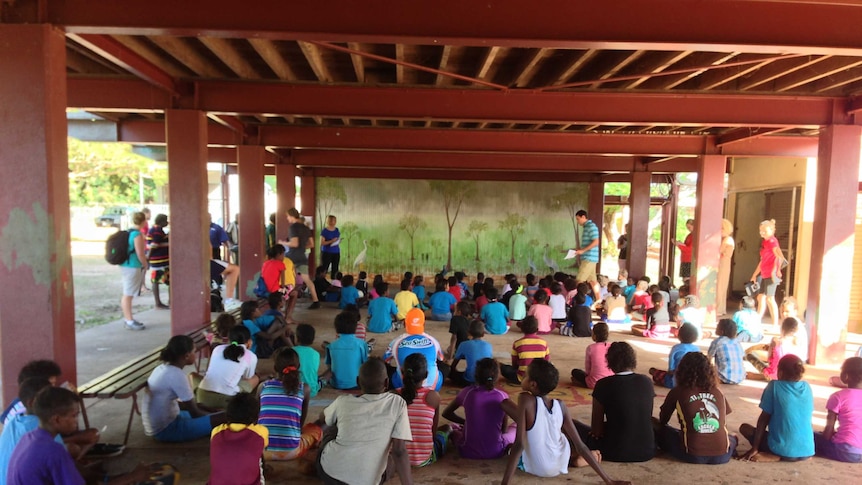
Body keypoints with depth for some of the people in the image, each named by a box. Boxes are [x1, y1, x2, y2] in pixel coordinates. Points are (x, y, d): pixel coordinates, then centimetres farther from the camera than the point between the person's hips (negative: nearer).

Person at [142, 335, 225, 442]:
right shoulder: (177, 375, -21)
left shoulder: (162, 368, 5)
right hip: (166, 430, -10)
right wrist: (210, 415, 6)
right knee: (223, 417, -16)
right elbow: (194, 412, -14)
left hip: (155, 427, 10)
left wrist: (208, 409, 14)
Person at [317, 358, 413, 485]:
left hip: (329, 472, 1)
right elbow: (399, 451, -13)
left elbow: (324, 419, 24)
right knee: (394, 457, 29)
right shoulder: (397, 403, -7)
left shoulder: (343, 401, 0)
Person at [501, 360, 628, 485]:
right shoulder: (560, 405, -8)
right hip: (561, 466, 4)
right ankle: (574, 457, 15)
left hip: (534, 468, -4)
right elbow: (580, 445, -9)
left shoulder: (525, 399, -21)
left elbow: (519, 444, -27)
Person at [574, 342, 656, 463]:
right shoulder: (647, 382, 1)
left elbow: (596, 428, -6)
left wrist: (596, 432, 17)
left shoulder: (604, 385, -10)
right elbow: (649, 418, 13)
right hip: (647, 452, 2)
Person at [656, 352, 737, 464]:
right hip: (721, 455, 3)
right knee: (732, 438, 34)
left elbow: (662, 421, 14)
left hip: (693, 456, -3)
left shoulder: (677, 392, 1)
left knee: (661, 431, 18)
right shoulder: (717, 392, 8)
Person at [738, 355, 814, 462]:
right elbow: (805, 418, 16)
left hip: (784, 451, -6)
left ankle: (775, 456, -3)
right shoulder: (807, 387, 5)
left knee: (744, 427, 14)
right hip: (807, 451, 6)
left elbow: (764, 419, -4)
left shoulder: (774, 386, -8)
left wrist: (755, 448, 1)